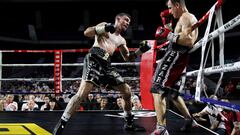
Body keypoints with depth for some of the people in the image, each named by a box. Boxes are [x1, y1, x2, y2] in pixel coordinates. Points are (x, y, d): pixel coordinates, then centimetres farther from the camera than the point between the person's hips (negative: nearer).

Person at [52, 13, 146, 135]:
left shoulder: (121, 40, 27)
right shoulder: (104, 25, 8)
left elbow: (127, 57, 31)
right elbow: (87, 33, -6)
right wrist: (104, 28, -19)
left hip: (106, 65, 8)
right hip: (94, 60, -8)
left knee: (127, 91, 9)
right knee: (82, 93, -23)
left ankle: (129, 123, 26)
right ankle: (61, 124, -20)